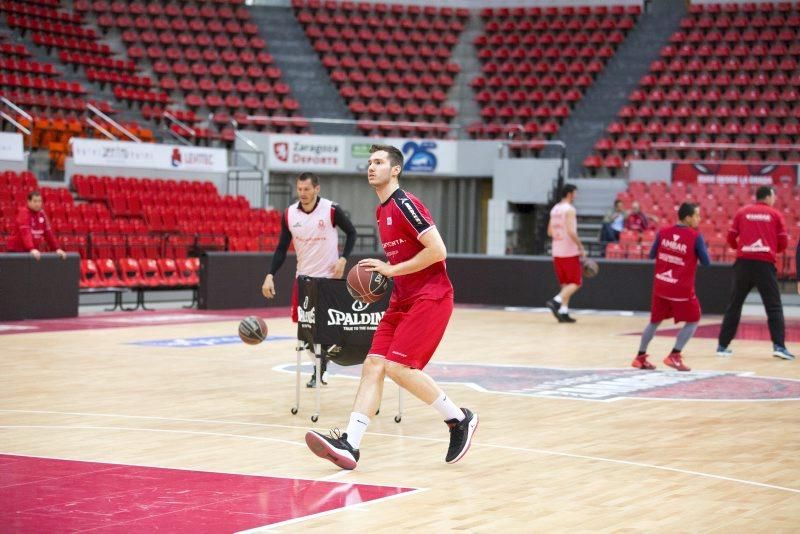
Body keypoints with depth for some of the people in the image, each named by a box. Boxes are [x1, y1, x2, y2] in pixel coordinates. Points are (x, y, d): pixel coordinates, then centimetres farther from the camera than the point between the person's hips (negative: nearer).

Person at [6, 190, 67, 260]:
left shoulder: (41, 213, 7)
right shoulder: (23, 213, -15)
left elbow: (48, 233, 9)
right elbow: (25, 233, -28)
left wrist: (57, 249, 2)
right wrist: (32, 249, -41)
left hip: (33, 252, 7)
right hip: (17, 250, -7)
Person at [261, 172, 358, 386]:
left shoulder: (331, 210, -14)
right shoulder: (289, 214, -3)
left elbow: (351, 233, 0)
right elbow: (282, 248, 3)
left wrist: (343, 259, -14)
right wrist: (270, 276, -8)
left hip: (327, 276, -4)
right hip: (303, 276, 4)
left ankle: (319, 371, 4)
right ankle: (321, 361, 26)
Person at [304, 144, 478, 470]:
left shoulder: (404, 204, -14)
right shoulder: (382, 211, 15)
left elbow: (437, 250, -21)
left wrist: (392, 269, -16)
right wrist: (382, 272, 10)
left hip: (430, 297, -9)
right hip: (403, 299, 9)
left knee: (397, 366, -17)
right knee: (373, 364, -3)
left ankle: (459, 419, 1)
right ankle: (350, 445, -10)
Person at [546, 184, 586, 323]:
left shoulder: (554, 209, 13)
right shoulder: (569, 209, -13)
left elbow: (550, 232, 17)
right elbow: (571, 231, -22)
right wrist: (581, 247, -15)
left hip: (557, 252, 8)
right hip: (570, 252, -8)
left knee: (566, 284, 13)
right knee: (576, 283, -2)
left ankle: (563, 312, 7)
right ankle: (556, 301, -19)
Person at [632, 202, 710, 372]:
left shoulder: (663, 233, 0)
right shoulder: (696, 237, -12)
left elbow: (652, 255, 11)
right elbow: (706, 262, -5)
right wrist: (703, 247, 10)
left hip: (661, 286, 5)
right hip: (682, 289, -5)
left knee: (655, 321, 20)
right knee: (692, 321, 11)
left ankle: (640, 357, 22)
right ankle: (674, 356, 0)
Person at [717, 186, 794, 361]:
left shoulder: (742, 212, 10)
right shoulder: (775, 214, 7)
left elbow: (731, 238, 8)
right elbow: (783, 243, 5)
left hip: (743, 262, 2)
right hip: (765, 263, -2)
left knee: (734, 305, 12)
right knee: (774, 307, 4)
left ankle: (722, 346, 13)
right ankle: (779, 346, -9)